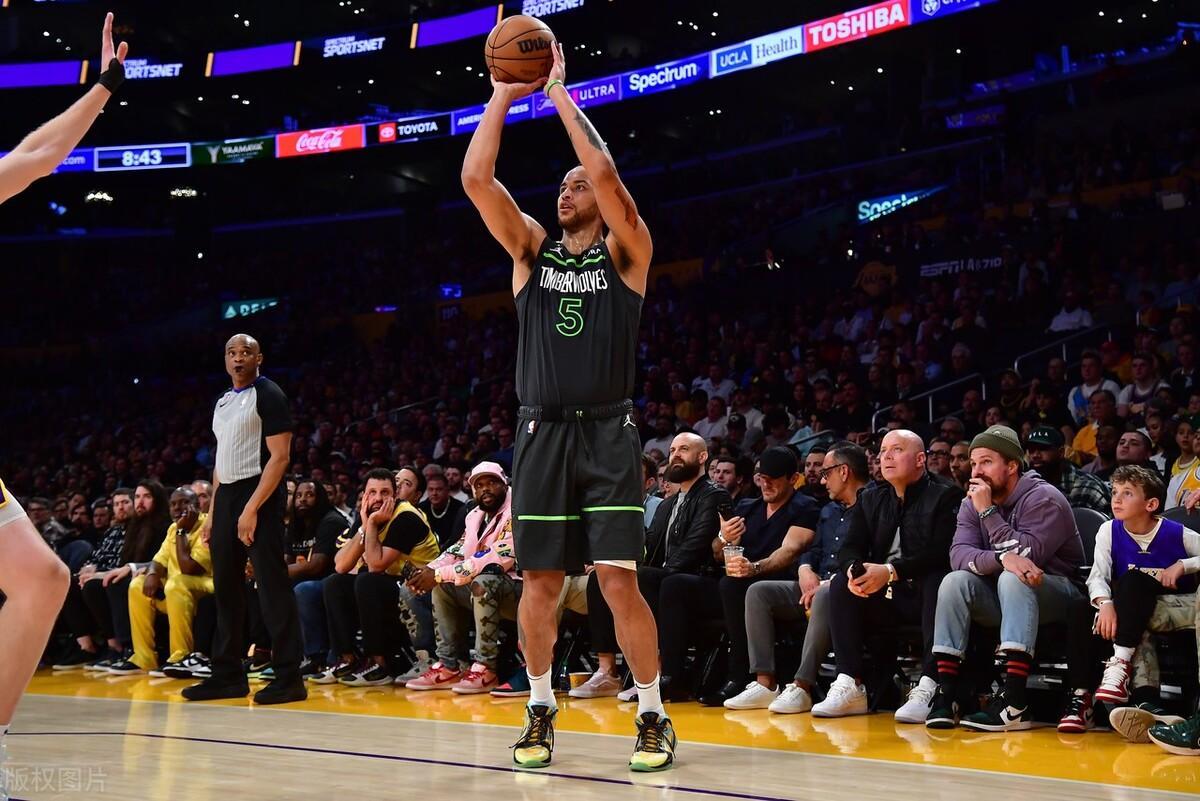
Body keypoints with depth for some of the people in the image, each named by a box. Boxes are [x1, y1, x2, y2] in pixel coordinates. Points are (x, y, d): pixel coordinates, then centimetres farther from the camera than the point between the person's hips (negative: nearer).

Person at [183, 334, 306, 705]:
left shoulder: (268, 395, -7)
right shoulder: (223, 402, 18)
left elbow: (279, 457, -14)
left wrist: (252, 509, -20)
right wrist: (213, 512, 15)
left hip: (258, 495, -9)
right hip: (226, 497, 9)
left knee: (272, 586, -9)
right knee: (226, 588, 10)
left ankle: (289, 677, -7)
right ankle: (228, 675, 17)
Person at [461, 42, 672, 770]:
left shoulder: (625, 251, 3)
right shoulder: (531, 248, 11)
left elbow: (605, 171, -15)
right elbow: (476, 179, -3)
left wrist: (558, 92, -9)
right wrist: (504, 94, -5)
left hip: (607, 434, -3)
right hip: (543, 434, 3)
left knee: (620, 582, -8)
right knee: (541, 581, 6)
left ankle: (654, 718, 4)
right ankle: (541, 712, 20)